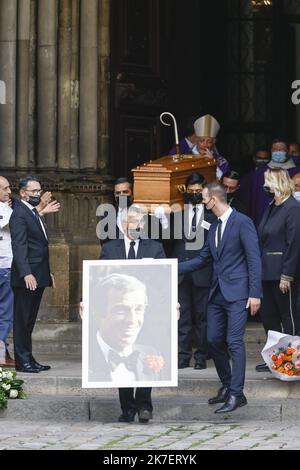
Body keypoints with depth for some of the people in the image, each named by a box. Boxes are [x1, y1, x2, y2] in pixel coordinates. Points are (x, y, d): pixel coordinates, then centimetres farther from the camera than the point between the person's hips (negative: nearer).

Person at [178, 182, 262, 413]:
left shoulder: (242, 222, -10)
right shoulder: (215, 227, 16)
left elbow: (254, 259, -12)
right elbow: (202, 259, 22)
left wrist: (255, 293, -16)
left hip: (237, 293, -8)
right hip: (217, 293, 8)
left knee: (234, 342, -11)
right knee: (214, 341, 10)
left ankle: (237, 394, -10)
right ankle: (227, 386, 23)